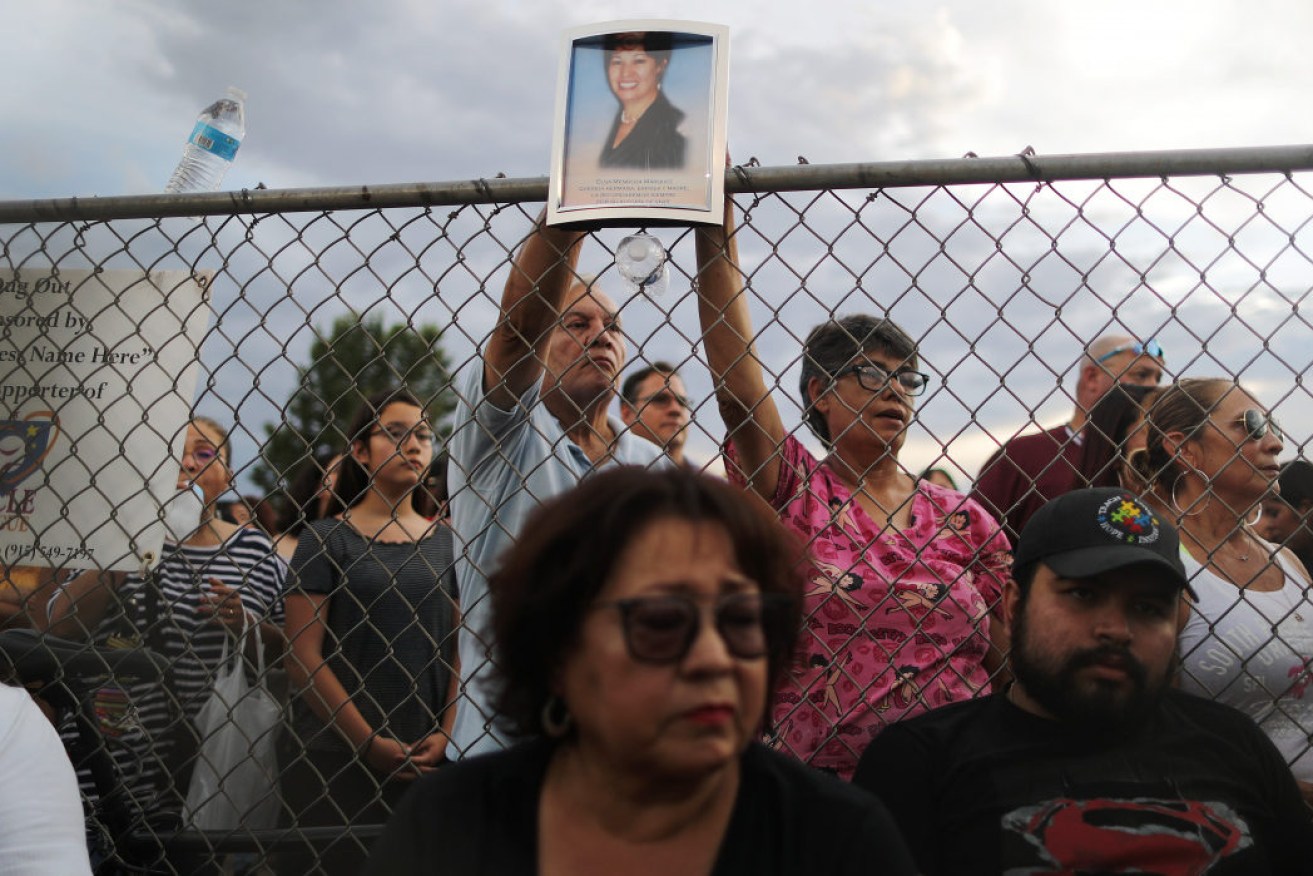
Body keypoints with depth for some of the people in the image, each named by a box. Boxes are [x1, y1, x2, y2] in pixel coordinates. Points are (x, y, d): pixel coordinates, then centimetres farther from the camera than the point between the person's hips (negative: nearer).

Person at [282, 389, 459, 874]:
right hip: (334, 757, -3)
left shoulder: (446, 542, 7)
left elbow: (460, 647, 6)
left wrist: (445, 733, -6)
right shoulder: (325, 539, -3)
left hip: (426, 762, 3)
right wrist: (371, 742, -11)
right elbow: (303, 657, -8)